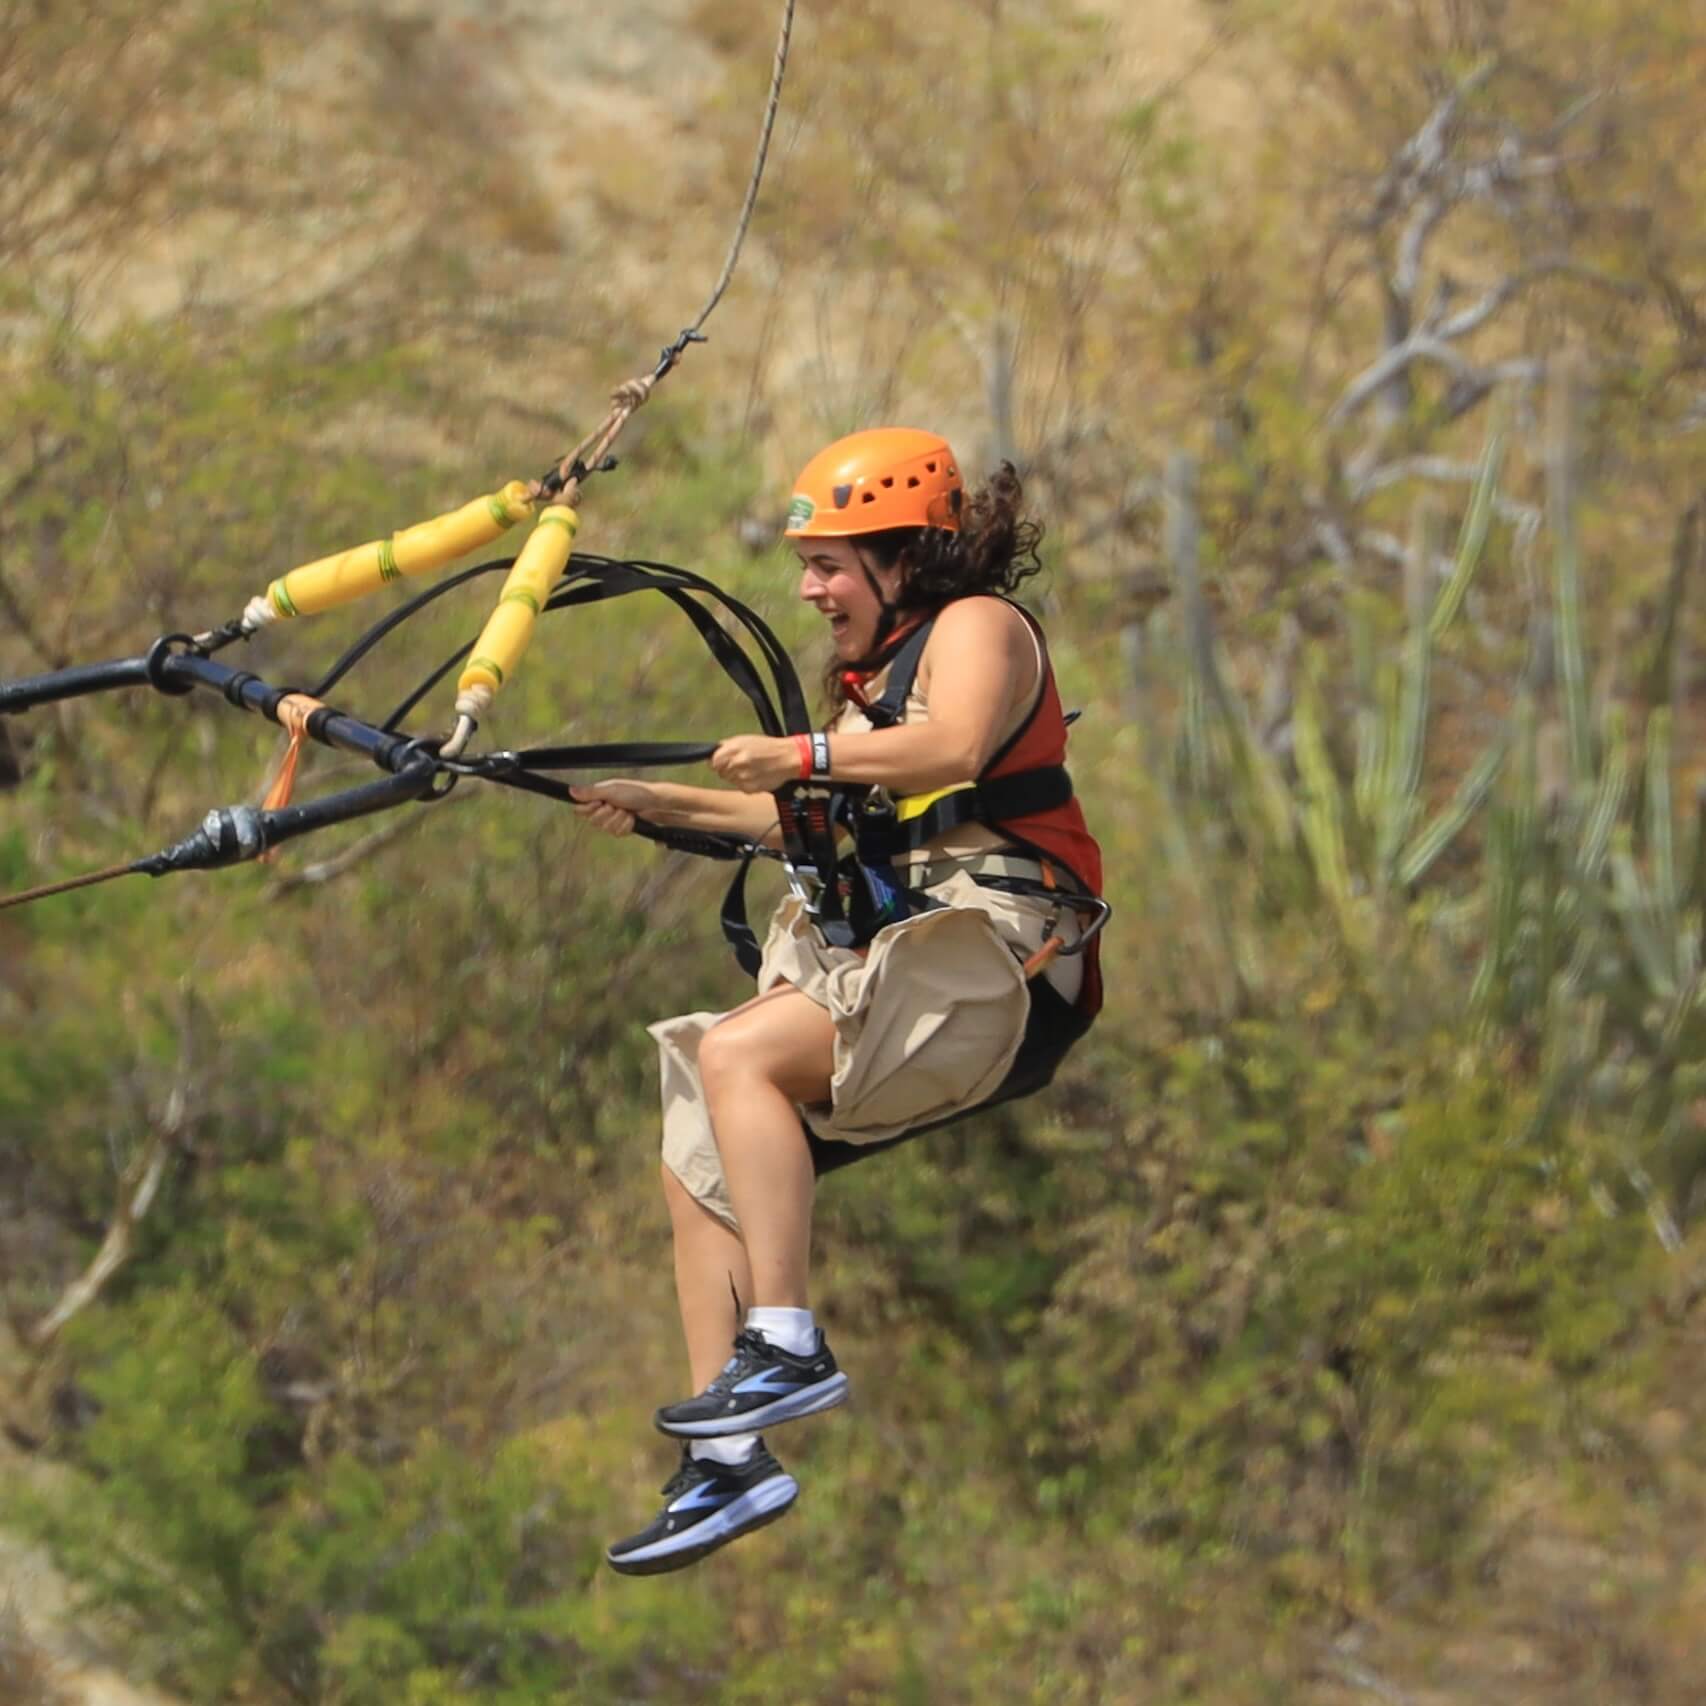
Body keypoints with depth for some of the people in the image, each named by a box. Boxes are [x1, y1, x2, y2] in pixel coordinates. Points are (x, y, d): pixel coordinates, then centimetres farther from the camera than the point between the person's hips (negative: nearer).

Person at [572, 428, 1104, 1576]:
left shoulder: (977, 624, -3)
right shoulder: (873, 675, 26)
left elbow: (952, 749, -25)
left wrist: (802, 753, -21)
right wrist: (661, 804, 23)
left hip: (985, 957, -10)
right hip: (882, 960, 10)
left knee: (739, 1056, -27)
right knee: (700, 1164, 2)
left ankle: (787, 1347, -28)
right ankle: (729, 1464, -1)